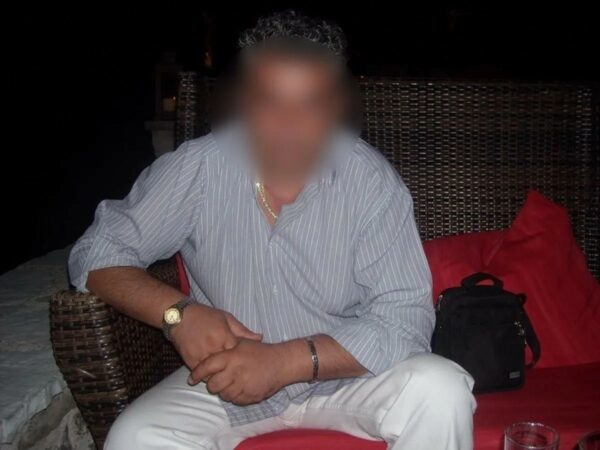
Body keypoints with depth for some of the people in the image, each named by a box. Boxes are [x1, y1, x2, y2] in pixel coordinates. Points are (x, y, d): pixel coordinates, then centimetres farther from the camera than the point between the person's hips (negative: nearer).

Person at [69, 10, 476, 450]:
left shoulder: (373, 182, -16)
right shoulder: (197, 167, -12)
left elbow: (405, 319, -18)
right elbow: (97, 253, -6)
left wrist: (287, 361, -31)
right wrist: (179, 312, -25)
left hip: (339, 373, 0)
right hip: (226, 379, 0)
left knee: (440, 390, -26)